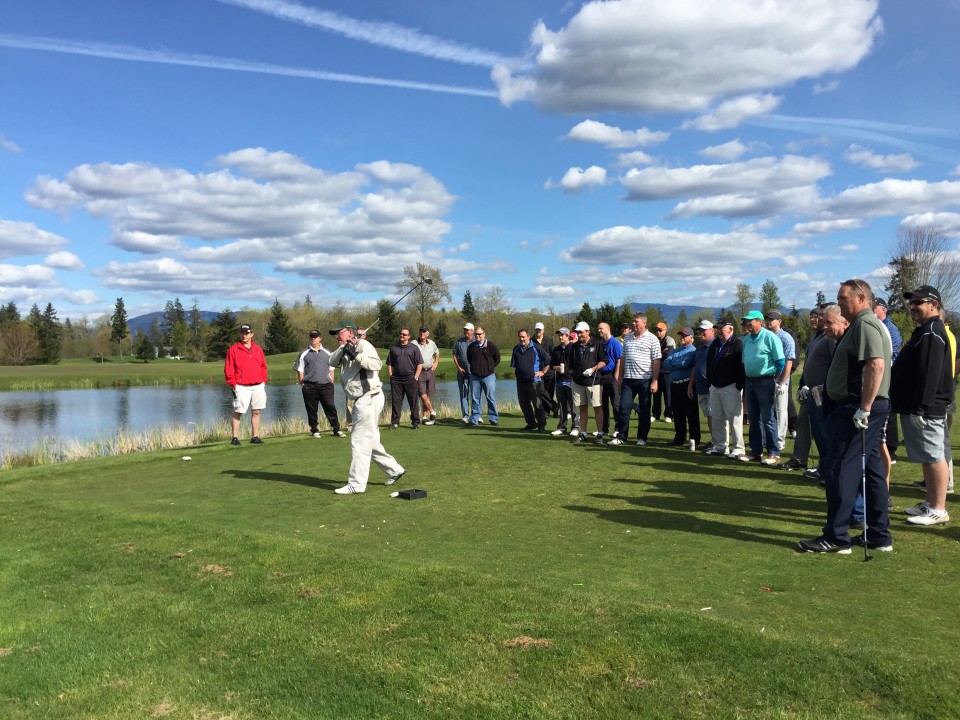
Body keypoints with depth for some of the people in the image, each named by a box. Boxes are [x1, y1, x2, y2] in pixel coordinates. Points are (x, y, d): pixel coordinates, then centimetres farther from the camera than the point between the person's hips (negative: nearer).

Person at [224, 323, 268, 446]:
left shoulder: (258, 349, 14)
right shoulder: (233, 349, 1)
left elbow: (263, 366, 18)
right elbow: (228, 369, -1)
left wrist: (264, 380, 8)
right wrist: (233, 384, -7)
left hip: (258, 386, 4)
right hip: (241, 387, -4)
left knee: (256, 412, 6)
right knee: (238, 412, -5)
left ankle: (255, 437, 13)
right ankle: (235, 438, 1)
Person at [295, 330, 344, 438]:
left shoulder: (327, 353, 12)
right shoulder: (304, 354, 7)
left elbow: (331, 369, 15)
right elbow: (300, 371, 7)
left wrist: (331, 383, 8)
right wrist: (302, 385, 1)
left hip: (326, 385, 1)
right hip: (310, 386, 0)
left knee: (330, 407, -5)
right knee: (311, 409, 3)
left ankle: (336, 429, -1)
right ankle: (315, 430, 15)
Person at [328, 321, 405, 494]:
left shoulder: (363, 345, -9)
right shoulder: (344, 351, 17)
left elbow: (377, 364, -23)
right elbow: (332, 362, 0)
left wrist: (356, 355, -28)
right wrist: (344, 347, -13)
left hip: (369, 399, -10)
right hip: (361, 401, 10)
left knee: (360, 441, -7)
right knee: (370, 441, 17)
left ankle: (356, 484, -3)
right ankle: (393, 470, 28)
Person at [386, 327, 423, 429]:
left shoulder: (414, 348, 6)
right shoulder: (393, 348, 14)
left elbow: (420, 364, 3)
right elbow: (389, 364, 14)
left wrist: (416, 377, -6)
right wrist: (391, 377, 3)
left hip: (410, 378, -2)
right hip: (396, 378, 2)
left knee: (413, 401, 0)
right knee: (395, 401, 3)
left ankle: (415, 422, 7)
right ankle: (395, 422, 9)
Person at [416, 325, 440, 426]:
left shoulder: (432, 343, 8)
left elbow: (437, 353, 28)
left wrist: (436, 363, 14)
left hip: (430, 371, 4)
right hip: (420, 372, -4)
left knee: (428, 395, 6)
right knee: (423, 396, -10)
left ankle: (425, 416, 16)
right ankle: (432, 413, 9)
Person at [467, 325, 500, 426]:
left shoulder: (491, 345, -4)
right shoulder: (471, 347, 5)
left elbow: (497, 358, 4)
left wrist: (490, 367, 7)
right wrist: (475, 367, 13)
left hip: (488, 375, -3)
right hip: (474, 376, 3)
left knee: (491, 398, 0)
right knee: (474, 398, 4)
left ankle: (493, 418, 9)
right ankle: (474, 419, 10)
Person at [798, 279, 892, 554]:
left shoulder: (865, 324, -13)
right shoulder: (864, 324, 20)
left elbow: (876, 365, -26)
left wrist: (864, 407, -26)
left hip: (857, 408, -11)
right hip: (862, 408, 11)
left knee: (839, 469, -8)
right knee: (870, 469, 13)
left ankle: (836, 537, -3)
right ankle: (879, 534, 21)